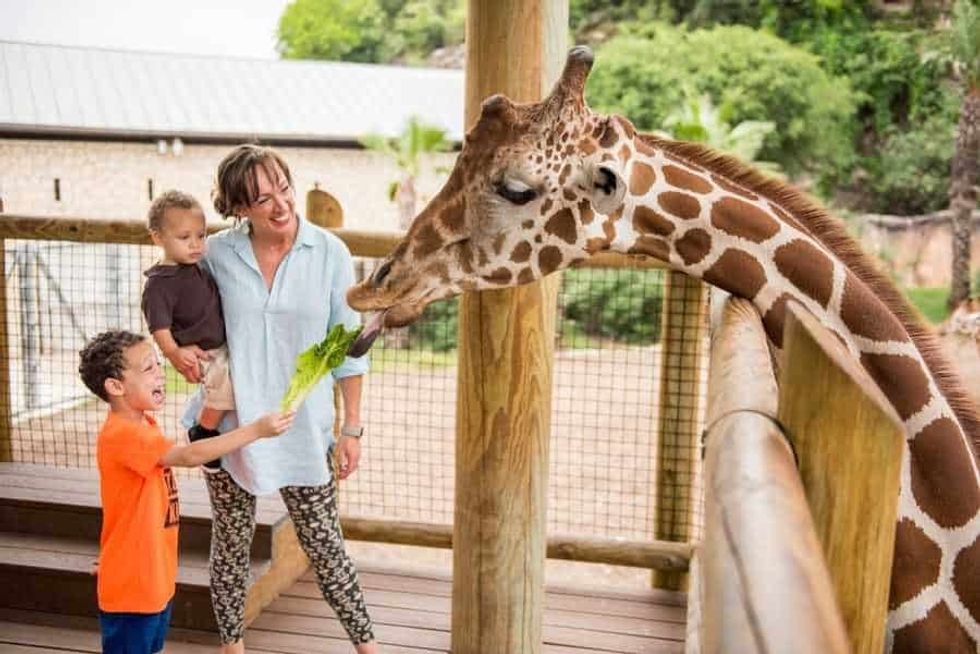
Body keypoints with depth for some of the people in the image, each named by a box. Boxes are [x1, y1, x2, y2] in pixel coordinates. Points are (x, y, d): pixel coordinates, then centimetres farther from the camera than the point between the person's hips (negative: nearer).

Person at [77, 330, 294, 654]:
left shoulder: (144, 424, 7)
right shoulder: (121, 434, -25)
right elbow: (190, 455, -32)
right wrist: (256, 430, -32)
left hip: (156, 578, 10)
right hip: (129, 587, -10)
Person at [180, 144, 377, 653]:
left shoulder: (329, 252, -9)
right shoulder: (218, 254, -6)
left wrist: (352, 427, -1)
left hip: (303, 427, -1)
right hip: (230, 422, 2)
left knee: (324, 543, 7)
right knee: (231, 543, 15)